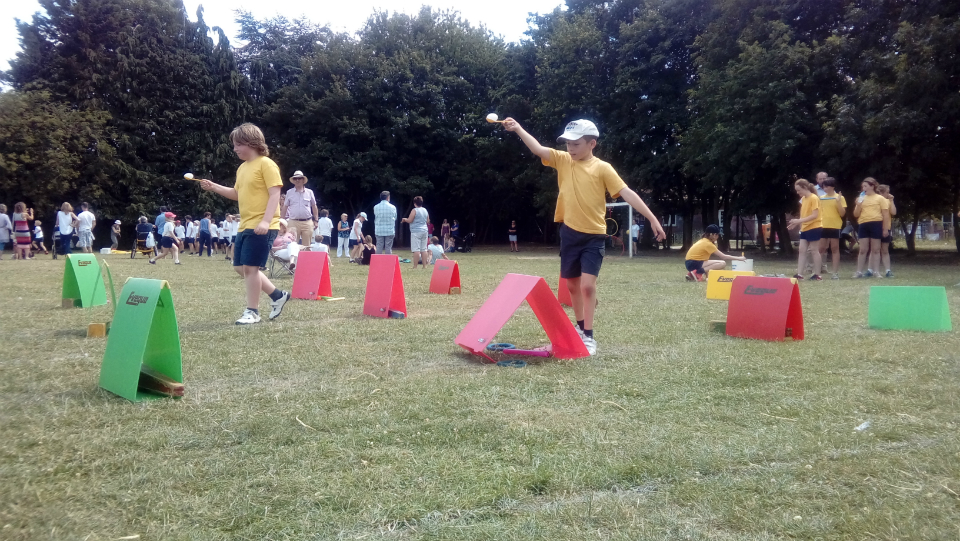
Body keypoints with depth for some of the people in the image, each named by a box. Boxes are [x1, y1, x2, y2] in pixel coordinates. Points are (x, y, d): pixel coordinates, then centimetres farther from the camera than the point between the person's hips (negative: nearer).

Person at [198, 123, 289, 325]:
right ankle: (277, 295, 22)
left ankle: (252, 311, 4)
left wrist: (265, 221, -26)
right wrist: (214, 187, 15)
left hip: (262, 227, -9)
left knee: (250, 266, -9)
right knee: (240, 267, 11)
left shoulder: (266, 164, -10)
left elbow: (275, 194, -17)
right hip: (245, 226, 9)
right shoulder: (242, 167, 16)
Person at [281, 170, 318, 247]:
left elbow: (314, 207, 14)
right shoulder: (289, 192, 8)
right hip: (293, 222, -1)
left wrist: (316, 220, 10)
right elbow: (285, 208, 12)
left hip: (307, 222, 1)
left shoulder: (309, 192, 8)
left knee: (307, 246, 2)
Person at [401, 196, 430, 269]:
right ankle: (425, 265, 8)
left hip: (416, 231, -7)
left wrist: (404, 219, 9)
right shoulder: (425, 210, 11)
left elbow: (409, 220, -11)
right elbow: (428, 221, 18)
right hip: (424, 231, 7)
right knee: (424, 249, 8)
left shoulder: (414, 210, -9)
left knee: (416, 249, -8)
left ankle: (415, 266, -9)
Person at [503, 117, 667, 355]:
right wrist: (518, 128, -21)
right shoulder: (563, 160, 2)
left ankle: (589, 336, -3)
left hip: (593, 235, -4)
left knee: (587, 284, -14)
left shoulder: (602, 168, -9)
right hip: (569, 232, 5)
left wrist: (652, 219, -16)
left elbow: (626, 193, -12)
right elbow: (538, 149, -9)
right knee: (572, 284, 15)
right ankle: (580, 326, 35)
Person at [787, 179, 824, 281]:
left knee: (814, 251, -2)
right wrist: (796, 223, 5)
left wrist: (799, 221, -26)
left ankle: (816, 275, 5)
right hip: (805, 228, 8)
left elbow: (815, 215, -21)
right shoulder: (803, 199, 11)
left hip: (814, 228, -8)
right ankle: (799, 274, 1)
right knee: (802, 250, 3)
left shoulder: (814, 198, -14)